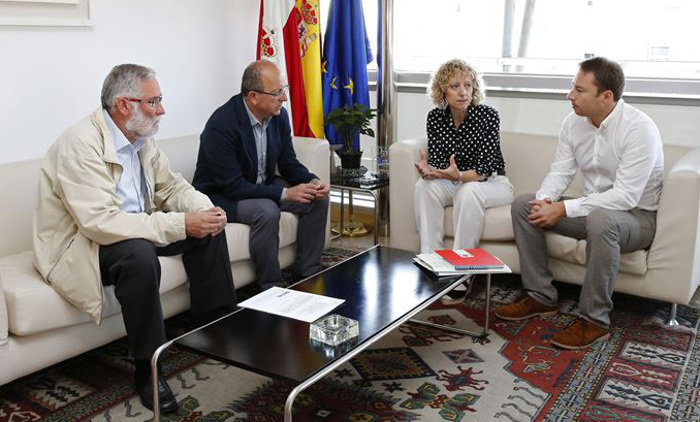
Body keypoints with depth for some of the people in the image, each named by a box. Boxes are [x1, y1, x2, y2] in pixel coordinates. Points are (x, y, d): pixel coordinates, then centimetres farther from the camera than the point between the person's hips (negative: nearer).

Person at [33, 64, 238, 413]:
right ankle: (147, 368, -20)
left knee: (209, 229, -2)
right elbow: (100, 221, -34)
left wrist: (205, 209, -14)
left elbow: (170, 186, 8)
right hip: (79, 246, -8)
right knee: (139, 253, -37)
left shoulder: (140, 138, 0)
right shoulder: (81, 144, -25)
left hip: (136, 229, 8)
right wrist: (180, 224, -35)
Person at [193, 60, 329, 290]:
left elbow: (288, 163, 4)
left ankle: (307, 274, 4)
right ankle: (271, 288, -17)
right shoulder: (221, 125, -28)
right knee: (267, 211, -34)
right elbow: (233, 186, -28)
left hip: (262, 186, 8)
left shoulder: (279, 115, -6)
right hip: (221, 195, -8)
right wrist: (285, 193, -32)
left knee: (318, 199, -6)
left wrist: (312, 182, -17)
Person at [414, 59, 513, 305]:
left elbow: (485, 167, -22)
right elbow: (436, 161, -7)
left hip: (491, 183, -3)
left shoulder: (488, 115, -17)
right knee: (423, 187, -26)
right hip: (453, 182, 4)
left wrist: (459, 176, -42)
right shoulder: (435, 117, -5)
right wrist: (427, 171, -32)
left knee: (468, 192, -36)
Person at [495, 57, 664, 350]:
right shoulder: (574, 122, -2)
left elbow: (625, 196, -29)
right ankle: (540, 297, 0)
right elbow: (560, 171, 2)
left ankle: (594, 320, -26)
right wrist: (545, 200, -21)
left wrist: (564, 209, -31)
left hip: (636, 215, -7)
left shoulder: (639, 128, -23)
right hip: (593, 207, 7)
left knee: (601, 219, -41)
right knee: (523, 204, -6)